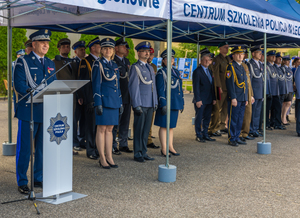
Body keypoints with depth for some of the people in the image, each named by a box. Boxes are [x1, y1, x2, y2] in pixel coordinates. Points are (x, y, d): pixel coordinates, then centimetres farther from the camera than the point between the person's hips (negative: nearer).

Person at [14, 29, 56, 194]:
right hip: (29, 111, -6)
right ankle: (22, 182, 8)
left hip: (47, 112, 6)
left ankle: (38, 179, 23)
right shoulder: (23, 61, -2)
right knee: (24, 148, -1)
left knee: (42, 148, 11)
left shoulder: (50, 64, 15)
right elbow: (19, 86, -12)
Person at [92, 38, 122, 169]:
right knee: (102, 129, -2)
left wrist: (120, 103, 15)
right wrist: (98, 103, -15)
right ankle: (102, 159, 4)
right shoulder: (98, 64, -4)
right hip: (104, 100, -6)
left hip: (114, 101, 7)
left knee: (110, 129, 9)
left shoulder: (114, 65, 15)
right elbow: (96, 85, -9)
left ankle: (109, 157, 14)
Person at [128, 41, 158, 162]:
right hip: (140, 104, -7)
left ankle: (144, 152, 18)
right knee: (139, 130, -1)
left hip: (150, 105, 7)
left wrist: (155, 102, 16)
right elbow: (133, 87, -10)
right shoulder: (135, 68, -5)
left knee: (146, 129, 10)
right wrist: (136, 105, -15)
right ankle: (137, 154, 7)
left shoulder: (150, 68, 18)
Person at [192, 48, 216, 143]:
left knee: (207, 118, 11)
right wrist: (198, 100, -16)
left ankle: (205, 134, 20)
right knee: (199, 118, 1)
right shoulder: (197, 71, -8)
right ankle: (199, 136, 11)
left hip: (209, 100, 7)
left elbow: (212, 86, 17)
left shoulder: (209, 71, 15)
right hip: (201, 100, -7)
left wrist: (214, 98, 11)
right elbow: (196, 87, -12)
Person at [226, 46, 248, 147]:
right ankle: (231, 139, 4)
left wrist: (246, 98, 16)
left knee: (240, 119, 11)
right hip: (235, 98, -8)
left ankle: (237, 137, 19)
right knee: (233, 119, -3)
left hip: (242, 99, 8)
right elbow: (230, 83, -14)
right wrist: (233, 98, -19)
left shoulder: (242, 67, 17)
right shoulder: (231, 67, -8)